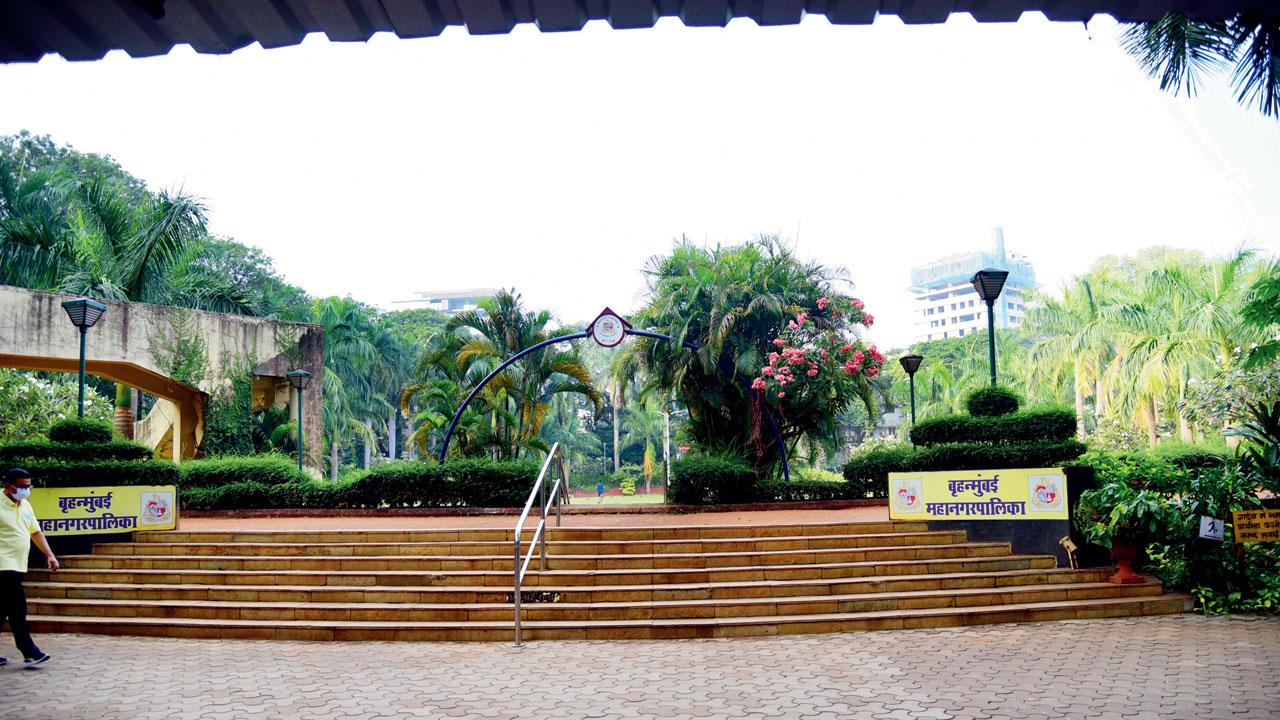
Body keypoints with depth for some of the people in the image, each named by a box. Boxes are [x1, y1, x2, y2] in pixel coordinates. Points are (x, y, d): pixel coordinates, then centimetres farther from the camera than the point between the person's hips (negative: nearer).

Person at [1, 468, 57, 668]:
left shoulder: (25, 505, 14)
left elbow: (36, 532, 21)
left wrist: (49, 554, 13)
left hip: (18, 566, 8)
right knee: (17, 609, -9)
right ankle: (29, 652, -7)